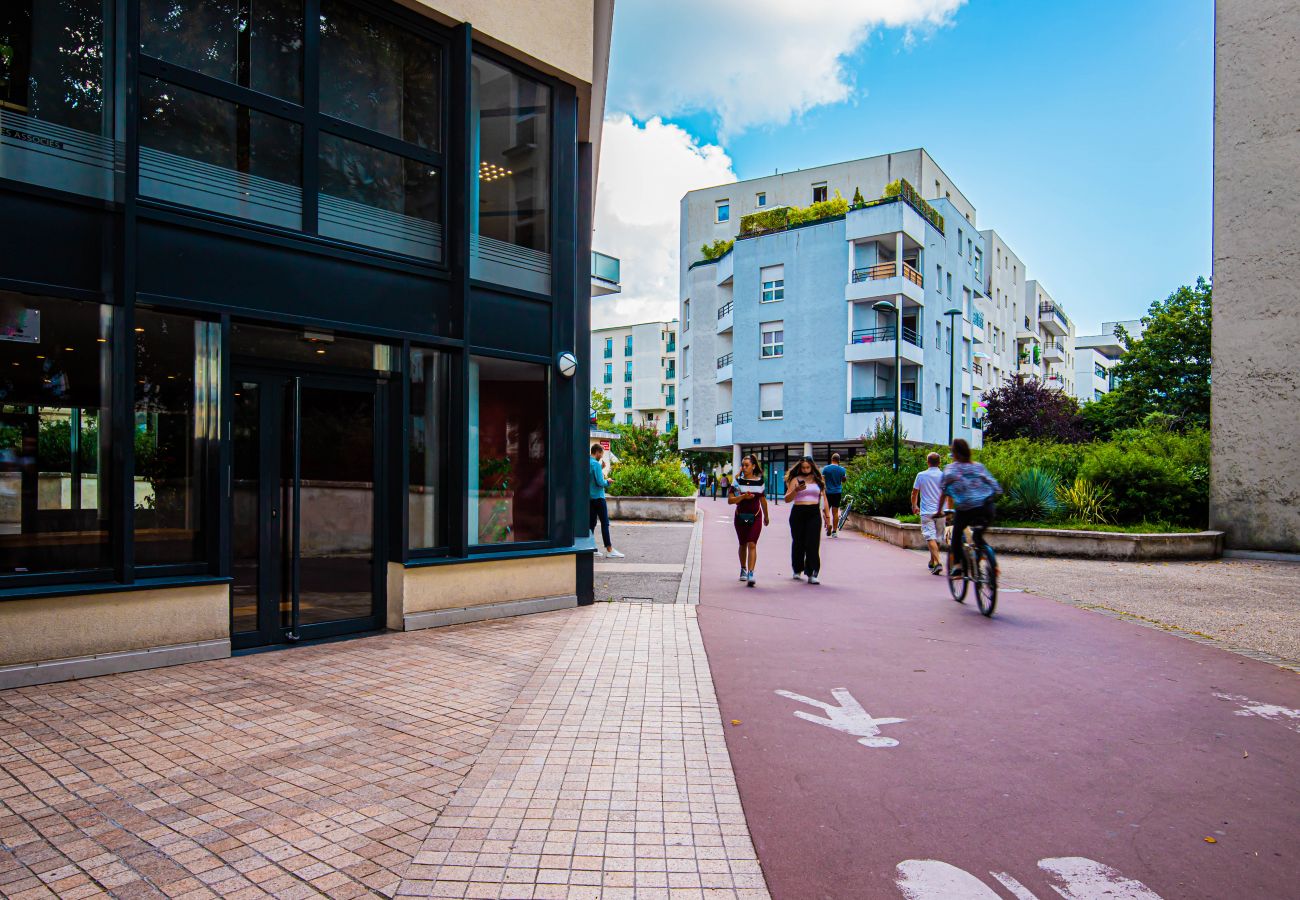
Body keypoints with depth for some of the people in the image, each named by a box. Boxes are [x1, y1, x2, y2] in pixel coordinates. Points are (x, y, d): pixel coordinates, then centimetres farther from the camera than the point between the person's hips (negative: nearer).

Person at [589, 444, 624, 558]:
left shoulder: (586, 463, 10)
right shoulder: (596, 464, -15)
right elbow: (600, 482, -19)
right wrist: (607, 481, 0)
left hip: (590, 497, 8)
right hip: (598, 497, -8)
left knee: (592, 522, 10)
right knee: (605, 523, -4)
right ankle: (609, 550, -3)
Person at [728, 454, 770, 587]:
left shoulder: (759, 481, 2)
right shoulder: (737, 481, -1)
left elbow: (763, 500, 16)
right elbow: (730, 500, -7)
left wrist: (766, 516, 25)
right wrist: (743, 496, -22)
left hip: (755, 517, -1)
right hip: (741, 516, 1)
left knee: (752, 545, -13)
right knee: (743, 545, 15)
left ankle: (751, 574, -19)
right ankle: (743, 570, 34)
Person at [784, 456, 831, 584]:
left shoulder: (819, 480, 11)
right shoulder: (796, 480, 5)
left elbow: (824, 498, 14)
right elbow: (787, 499, -1)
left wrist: (827, 516, 9)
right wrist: (796, 490, -17)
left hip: (814, 514, 0)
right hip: (798, 513, 0)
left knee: (813, 544, -9)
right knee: (798, 543, 8)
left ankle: (812, 574, -10)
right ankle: (797, 570, 26)